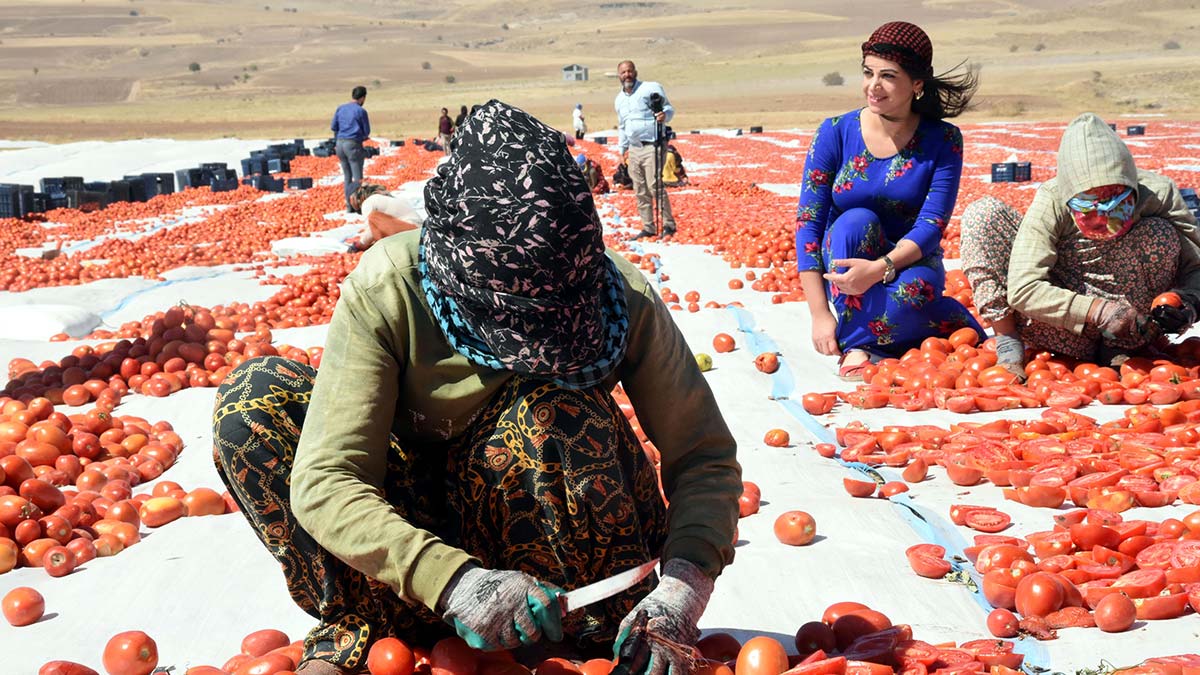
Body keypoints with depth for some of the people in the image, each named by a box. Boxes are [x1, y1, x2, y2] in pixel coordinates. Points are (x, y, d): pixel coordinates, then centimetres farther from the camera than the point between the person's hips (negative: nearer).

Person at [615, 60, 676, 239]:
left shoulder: (651, 88, -4)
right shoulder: (619, 99, 16)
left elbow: (668, 108, -5)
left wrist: (664, 114, -27)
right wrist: (622, 148, 21)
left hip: (651, 146, -7)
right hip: (633, 149, 7)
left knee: (655, 186, -15)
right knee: (640, 191, 8)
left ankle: (668, 225, -6)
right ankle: (648, 228, 16)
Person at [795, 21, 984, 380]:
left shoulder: (942, 140, -7)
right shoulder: (836, 133, -7)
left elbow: (932, 225, -15)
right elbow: (808, 223, -10)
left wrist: (879, 268, -34)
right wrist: (820, 314, -18)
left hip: (909, 263, -1)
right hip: (842, 266, 1)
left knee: (919, 287, -36)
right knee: (856, 221, -32)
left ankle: (856, 342, -11)